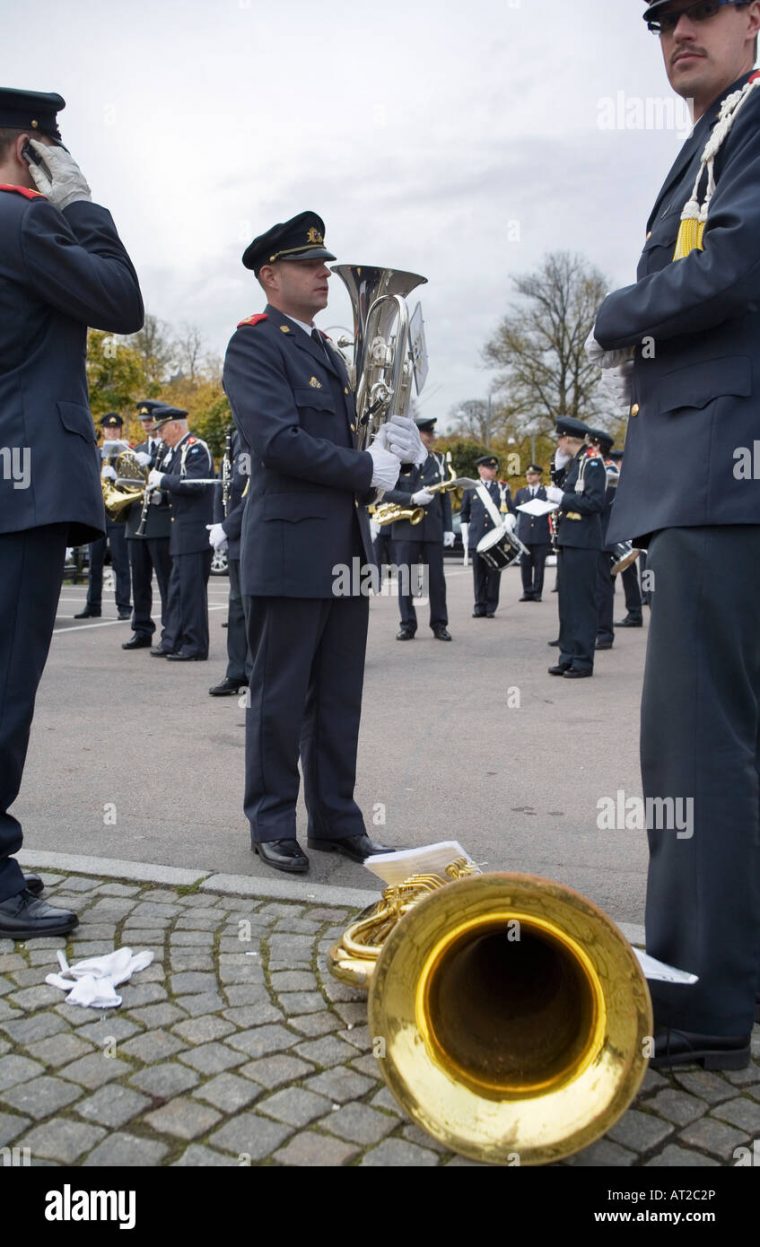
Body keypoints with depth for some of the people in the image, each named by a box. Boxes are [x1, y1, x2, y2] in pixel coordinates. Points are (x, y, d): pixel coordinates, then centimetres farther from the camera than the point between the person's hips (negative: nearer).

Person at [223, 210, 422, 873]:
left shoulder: (330, 354, 22)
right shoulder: (253, 346, -4)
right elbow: (279, 440, -17)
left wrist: (390, 441, 1)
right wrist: (368, 469, -12)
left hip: (346, 550, 8)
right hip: (289, 548, -8)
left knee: (340, 696, 10)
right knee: (281, 697, 0)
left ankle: (337, 819, 20)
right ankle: (273, 824, 13)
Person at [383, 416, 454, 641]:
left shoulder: (438, 461, 11)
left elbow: (445, 497, 10)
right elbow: (386, 492, -7)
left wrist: (448, 528, 3)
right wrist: (412, 498, -22)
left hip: (433, 529, 2)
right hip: (405, 528, -2)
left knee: (436, 578, 3)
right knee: (405, 578, 2)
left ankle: (439, 624, 10)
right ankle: (407, 624, 9)